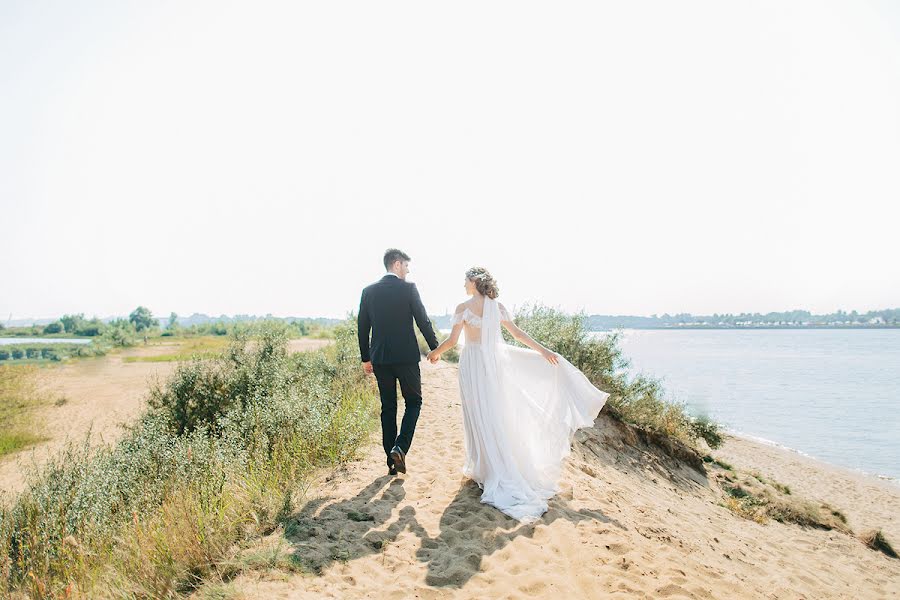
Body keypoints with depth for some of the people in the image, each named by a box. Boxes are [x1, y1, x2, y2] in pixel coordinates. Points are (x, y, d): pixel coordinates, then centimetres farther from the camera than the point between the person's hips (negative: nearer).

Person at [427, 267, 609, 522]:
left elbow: (452, 340, -11)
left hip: (472, 365, -4)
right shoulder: (498, 307, 2)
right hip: (493, 362, 4)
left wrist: (435, 352, 7)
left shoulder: (463, 308, -10)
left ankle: (484, 469, 11)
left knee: (479, 417, 5)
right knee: (497, 416, 15)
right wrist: (543, 350, 10)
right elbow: (518, 333, 4)